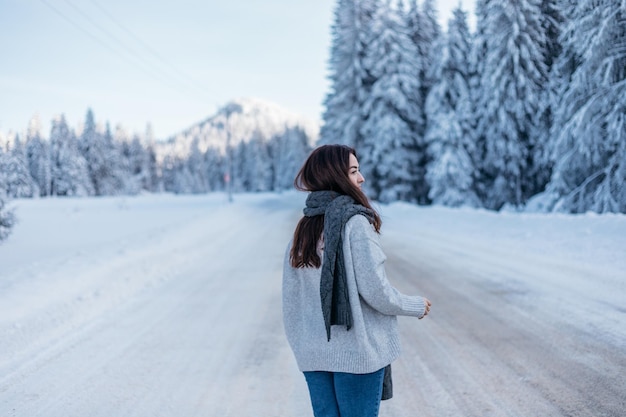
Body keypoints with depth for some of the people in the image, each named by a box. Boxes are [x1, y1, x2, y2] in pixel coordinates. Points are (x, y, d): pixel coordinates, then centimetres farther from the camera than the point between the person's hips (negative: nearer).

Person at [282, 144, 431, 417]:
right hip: (355, 351, -6)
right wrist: (416, 306, 1)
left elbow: (291, 297, 8)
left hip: (314, 353, 6)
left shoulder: (303, 229, 6)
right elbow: (375, 290, -15)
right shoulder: (355, 222, -13)